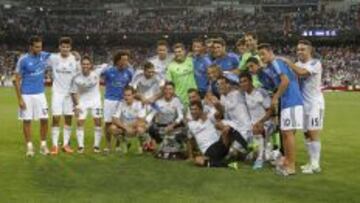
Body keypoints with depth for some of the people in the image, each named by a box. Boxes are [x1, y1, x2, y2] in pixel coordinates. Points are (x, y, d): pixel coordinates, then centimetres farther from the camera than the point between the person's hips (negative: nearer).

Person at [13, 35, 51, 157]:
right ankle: (29, 146, 14)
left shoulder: (44, 56, 0)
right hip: (26, 95, -3)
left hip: (40, 94, 4)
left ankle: (43, 145, 15)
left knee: (44, 119, 2)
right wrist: (19, 99, -12)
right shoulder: (23, 59, -11)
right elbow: (16, 80, -8)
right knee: (27, 120, 3)